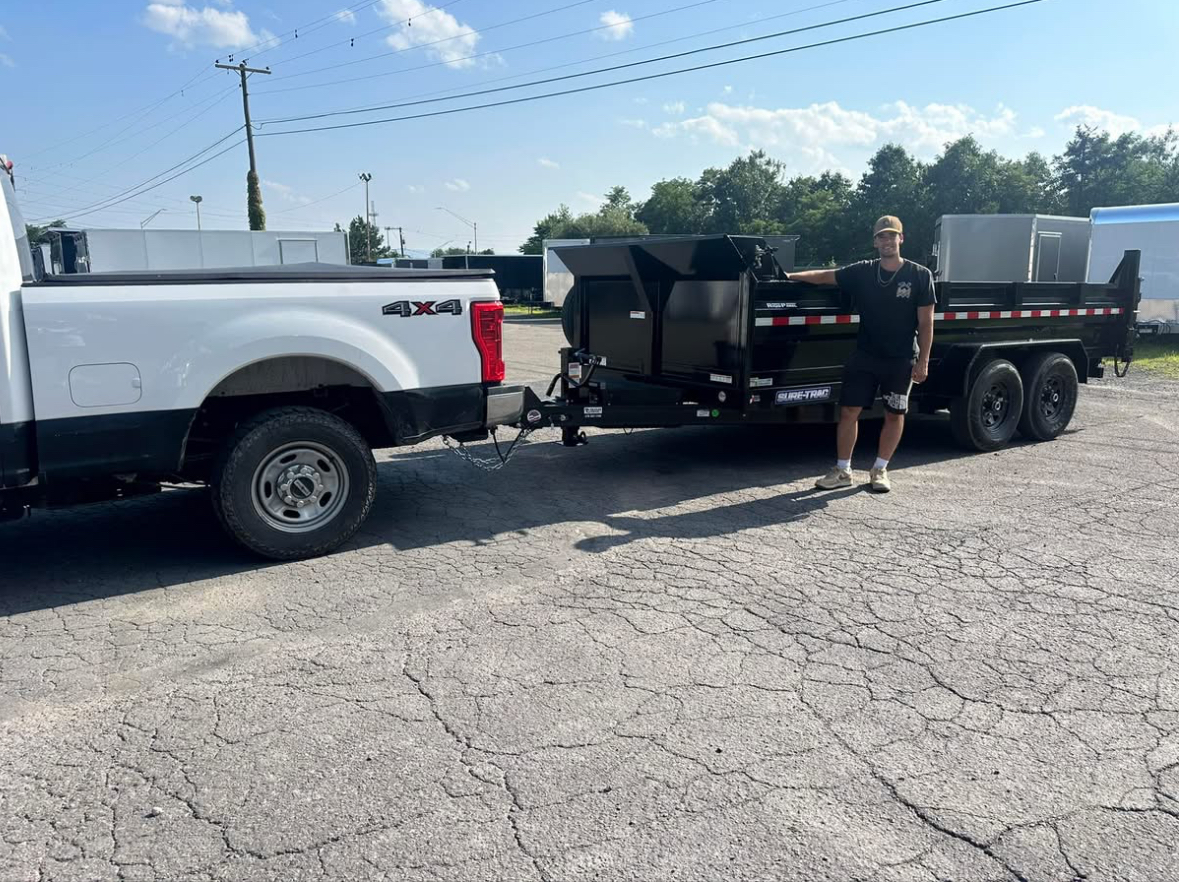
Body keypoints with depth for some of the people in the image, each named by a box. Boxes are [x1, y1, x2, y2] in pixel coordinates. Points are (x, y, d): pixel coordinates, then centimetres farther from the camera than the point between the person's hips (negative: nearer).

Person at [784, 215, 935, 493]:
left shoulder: (920, 275, -5)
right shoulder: (862, 272, 2)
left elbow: (926, 322, -4)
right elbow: (824, 276, 9)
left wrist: (923, 361, -7)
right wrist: (790, 276, 0)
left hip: (902, 359, -1)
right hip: (865, 356, 2)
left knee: (894, 414, 7)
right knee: (849, 411, -1)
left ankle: (880, 470, 22)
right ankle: (843, 471, 10)